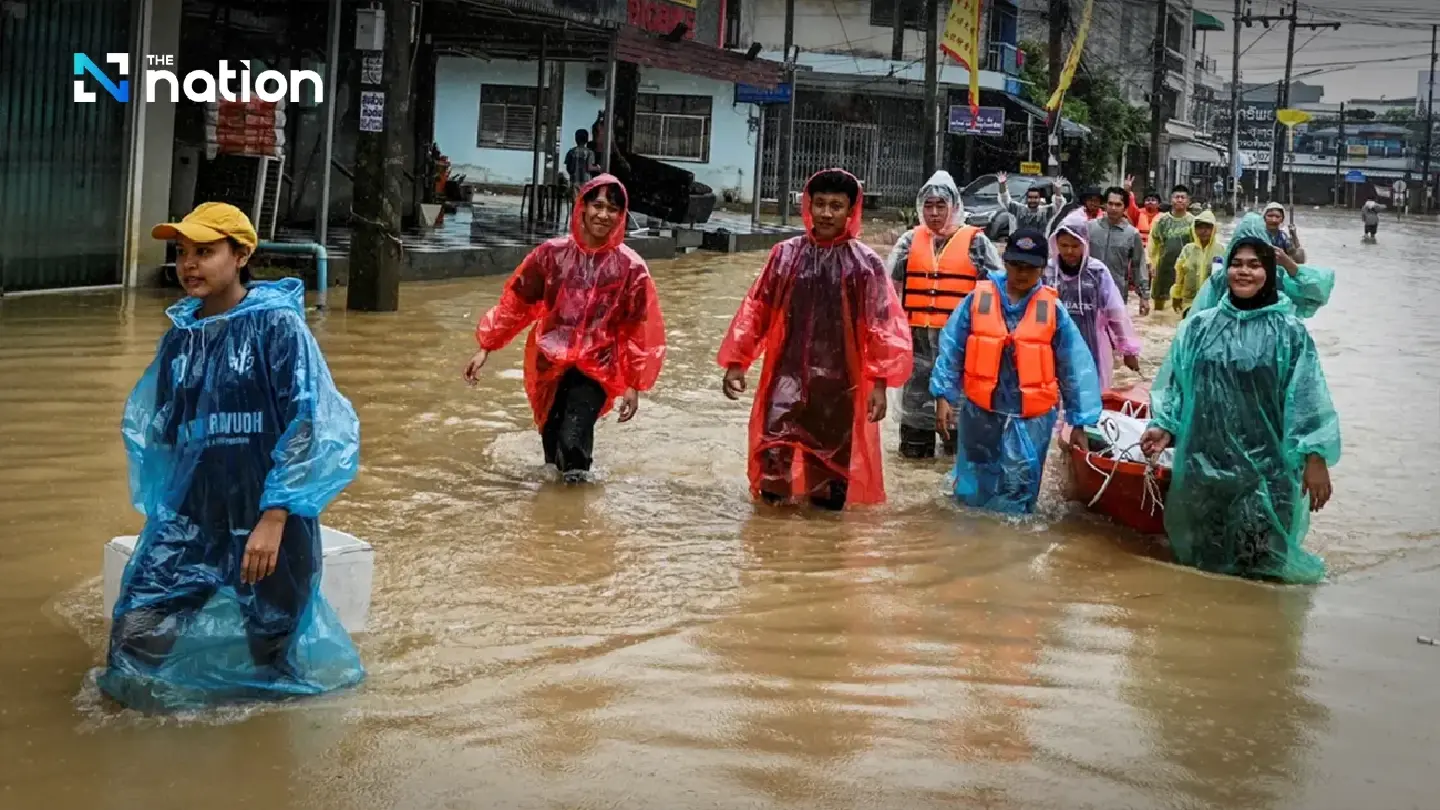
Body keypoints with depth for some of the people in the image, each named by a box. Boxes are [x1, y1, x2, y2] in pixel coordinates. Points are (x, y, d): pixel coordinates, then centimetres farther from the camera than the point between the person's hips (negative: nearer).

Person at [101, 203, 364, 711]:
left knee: (268, 648, 6)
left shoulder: (277, 325, -7)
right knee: (135, 631, -11)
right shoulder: (180, 336, 8)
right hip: (191, 518, 4)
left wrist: (274, 520, -18)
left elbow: (308, 426, -13)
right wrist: (160, 511, 16)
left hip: (269, 520, -4)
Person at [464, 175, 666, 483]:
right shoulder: (553, 253, -5)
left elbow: (640, 331, -2)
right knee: (552, 440, 12)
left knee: (573, 442, -20)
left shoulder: (631, 268, -8)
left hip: (596, 368, -2)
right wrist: (486, 347, 2)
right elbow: (515, 302, 3)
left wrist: (634, 385, -2)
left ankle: (576, 474, 13)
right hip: (549, 365, 2)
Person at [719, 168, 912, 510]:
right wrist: (736, 362, 3)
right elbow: (755, 310, 7)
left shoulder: (865, 263, -4)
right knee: (773, 462, -3)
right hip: (788, 377, 1)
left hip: (840, 383, -1)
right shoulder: (786, 254, 3)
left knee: (833, 463, 9)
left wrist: (879, 382, -11)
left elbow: (883, 326, -5)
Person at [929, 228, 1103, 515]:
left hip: (1031, 418, -1)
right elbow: (951, 350, 2)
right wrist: (944, 395, -5)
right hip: (979, 411, 1)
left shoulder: (1052, 309, -3)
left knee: (1016, 497, 4)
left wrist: (1079, 422, -1)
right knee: (971, 492, 14)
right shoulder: (978, 299, -3)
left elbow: (1075, 366, 0)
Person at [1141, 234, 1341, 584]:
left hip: (1266, 466, -3)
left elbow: (1307, 398, -6)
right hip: (1205, 460, 3)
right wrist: (1165, 427, -4)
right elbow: (1175, 384, 10)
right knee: (1203, 556, 12)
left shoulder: (1289, 333, -3)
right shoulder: (1199, 327, 5)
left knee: (1257, 563, -3)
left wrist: (1315, 458, -10)